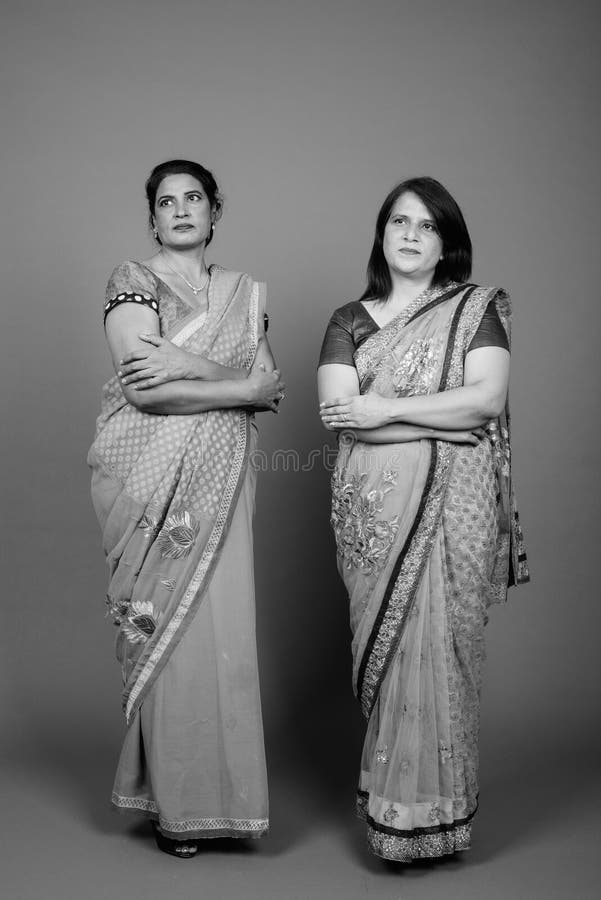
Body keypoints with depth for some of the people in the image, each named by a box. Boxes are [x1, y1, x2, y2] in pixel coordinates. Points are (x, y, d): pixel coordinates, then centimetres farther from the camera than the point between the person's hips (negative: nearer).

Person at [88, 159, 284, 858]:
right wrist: (245, 389, -7)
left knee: (218, 627, 0)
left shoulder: (243, 292, 16)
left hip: (217, 483, 3)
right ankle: (170, 803, 10)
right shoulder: (131, 282, 3)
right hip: (151, 478, -3)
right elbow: (144, 385, -12)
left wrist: (186, 364, -12)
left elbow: (264, 375, 3)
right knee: (162, 632, -2)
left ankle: (216, 790, 13)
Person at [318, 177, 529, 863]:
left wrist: (386, 408, -9)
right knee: (384, 645, 1)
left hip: (453, 504, -1)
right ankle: (392, 797, 13)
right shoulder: (348, 322, 12)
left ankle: (425, 811, 7)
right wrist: (449, 419, -8)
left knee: (437, 645, -4)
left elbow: (489, 397, -6)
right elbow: (337, 411, -3)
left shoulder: (477, 309, 9)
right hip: (374, 507, 2)